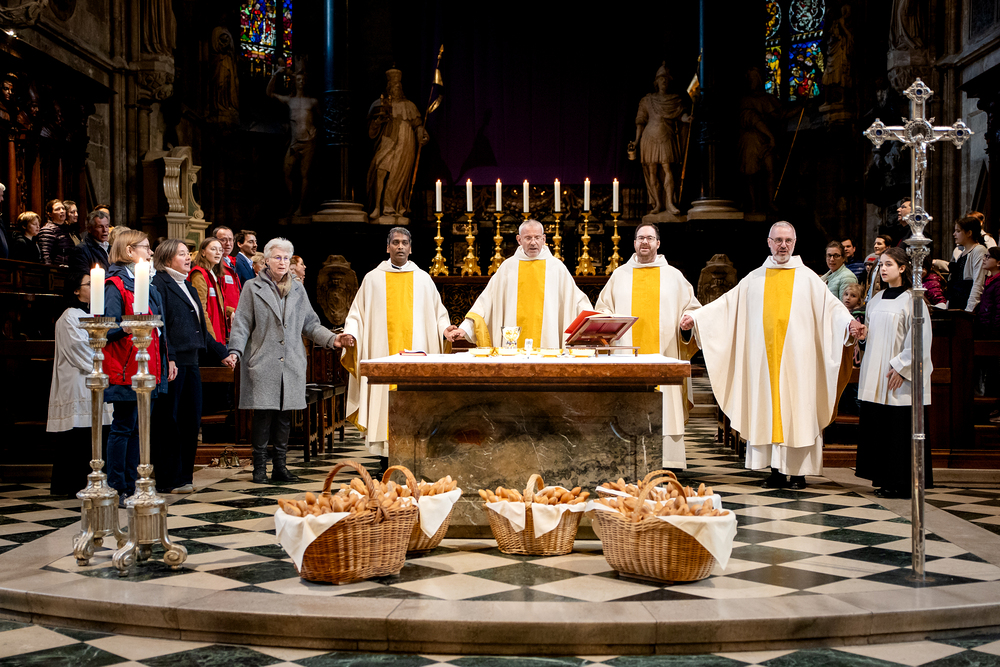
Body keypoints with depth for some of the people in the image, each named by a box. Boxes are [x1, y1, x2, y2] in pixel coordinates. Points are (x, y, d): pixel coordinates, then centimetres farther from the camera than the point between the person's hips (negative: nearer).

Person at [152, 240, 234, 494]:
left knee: (192, 419, 9)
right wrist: (168, 360, -23)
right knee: (169, 422, -2)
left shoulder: (187, 287, 21)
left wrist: (223, 352, 23)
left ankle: (183, 475, 17)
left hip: (190, 362, 9)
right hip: (172, 363, -8)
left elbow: (201, 328, 26)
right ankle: (169, 480, 5)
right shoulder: (159, 284, -7)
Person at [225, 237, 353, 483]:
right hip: (262, 362, -3)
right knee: (263, 414, -6)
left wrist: (332, 339, 2)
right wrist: (235, 350, -12)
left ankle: (279, 466, 14)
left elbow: (310, 324, 17)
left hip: (291, 362, 3)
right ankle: (259, 467, 5)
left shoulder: (297, 289, 16)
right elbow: (242, 324, 2)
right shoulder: (253, 288, 6)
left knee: (285, 415, 5)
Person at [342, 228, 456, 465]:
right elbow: (358, 314, 10)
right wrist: (350, 333, -7)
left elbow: (437, 313, 14)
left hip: (416, 351, 0)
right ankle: (386, 459, 2)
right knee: (384, 399, -5)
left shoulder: (422, 279, 12)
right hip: (382, 354, 0)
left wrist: (444, 328, -5)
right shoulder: (373, 279, 11)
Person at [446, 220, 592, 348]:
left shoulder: (557, 267, 8)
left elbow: (577, 301, 9)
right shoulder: (508, 267, 9)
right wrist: (465, 328, 0)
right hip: (513, 344, 1)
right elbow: (485, 301, 8)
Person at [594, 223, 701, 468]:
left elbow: (692, 308, 13)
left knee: (663, 408, -6)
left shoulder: (673, 276, 12)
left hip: (664, 353, -1)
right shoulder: (619, 275, 15)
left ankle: (666, 461, -4)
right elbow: (602, 308, 17)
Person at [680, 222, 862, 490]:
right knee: (768, 410, 2)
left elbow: (831, 305, -3)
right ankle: (777, 470, 8)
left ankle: (798, 470, 4)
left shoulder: (808, 278, 6)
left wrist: (849, 322, -22)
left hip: (796, 358, -2)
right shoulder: (755, 279, 13)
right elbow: (726, 303, 13)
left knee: (796, 409, -3)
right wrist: (695, 317, 4)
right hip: (764, 358, 2)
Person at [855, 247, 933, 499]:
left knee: (900, 429, -5)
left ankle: (903, 483, 2)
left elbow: (920, 339, -11)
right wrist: (861, 332, 4)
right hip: (876, 375, 7)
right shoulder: (877, 299, 14)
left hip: (901, 376, -7)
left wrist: (900, 367, -14)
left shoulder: (911, 300, -7)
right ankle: (885, 480, 14)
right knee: (878, 427, 6)